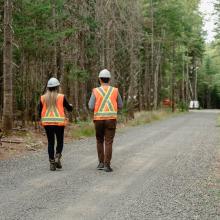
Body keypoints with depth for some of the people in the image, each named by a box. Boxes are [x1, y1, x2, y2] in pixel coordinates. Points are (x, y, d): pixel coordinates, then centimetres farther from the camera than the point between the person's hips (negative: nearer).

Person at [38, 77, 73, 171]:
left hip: (47, 122, 2)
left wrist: (41, 119, 19)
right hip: (59, 122, -2)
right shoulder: (61, 97, -4)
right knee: (60, 141, 12)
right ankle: (57, 157, -9)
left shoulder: (43, 98, 2)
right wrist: (71, 106, 28)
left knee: (50, 142, 9)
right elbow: (69, 108, 6)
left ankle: (52, 163, 6)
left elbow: (39, 111, 1)